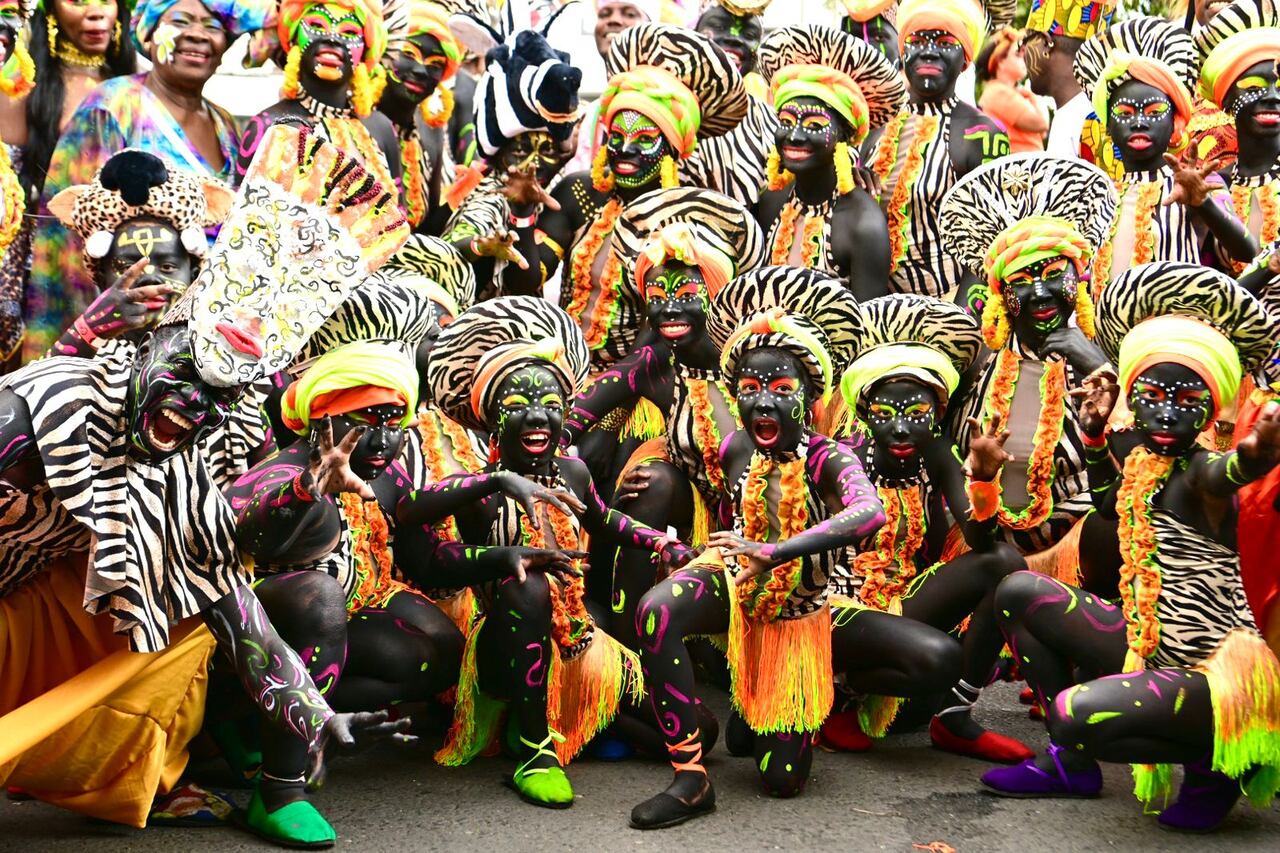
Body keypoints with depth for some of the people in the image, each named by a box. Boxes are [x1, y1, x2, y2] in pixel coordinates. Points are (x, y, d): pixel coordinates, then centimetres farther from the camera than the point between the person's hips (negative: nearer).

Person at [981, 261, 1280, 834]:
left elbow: (1229, 470, -45)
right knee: (1019, 592, 7)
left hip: (1216, 674, -9)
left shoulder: (1199, 473, -18)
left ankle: (1218, 763, -1)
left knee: (1078, 713, -32)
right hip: (1153, 648, 9)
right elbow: (1113, 504, 29)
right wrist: (1094, 434, 13)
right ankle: (1073, 764, 14)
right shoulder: (1134, 452, 5)